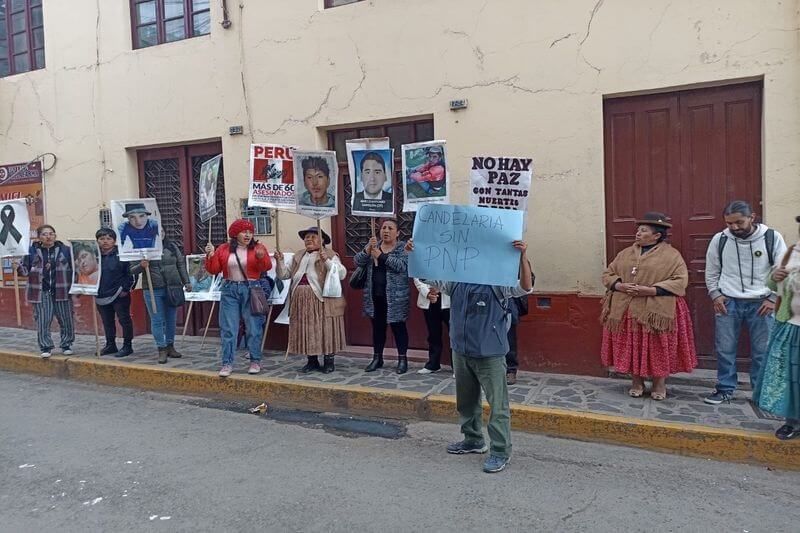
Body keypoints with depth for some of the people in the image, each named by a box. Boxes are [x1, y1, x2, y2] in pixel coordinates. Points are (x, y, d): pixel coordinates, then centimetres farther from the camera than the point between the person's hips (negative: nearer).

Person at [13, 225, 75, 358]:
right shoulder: (32, 251, 6)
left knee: (66, 320, 6)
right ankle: (46, 348, 10)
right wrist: (18, 267, -13)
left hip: (62, 291, 0)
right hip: (41, 292, 0)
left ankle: (66, 345, 20)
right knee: (42, 321, 0)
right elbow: (26, 270, 7)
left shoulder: (65, 250, 3)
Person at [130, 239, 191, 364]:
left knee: (171, 319, 10)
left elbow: (181, 264, 11)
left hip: (173, 288, 3)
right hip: (152, 290, -2)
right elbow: (132, 270, -1)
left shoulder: (172, 246, 7)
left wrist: (186, 282, 8)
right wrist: (141, 266, -22)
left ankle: (170, 346, 23)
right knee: (157, 320, -1)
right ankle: (162, 350, 5)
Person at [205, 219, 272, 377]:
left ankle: (255, 361, 17)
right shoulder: (223, 249, 5)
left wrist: (261, 257, -33)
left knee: (253, 327, 5)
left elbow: (267, 266, -14)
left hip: (251, 289, -2)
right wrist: (210, 256, -10)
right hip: (230, 290, 2)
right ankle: (227, 363, 10)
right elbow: (213, 270, 5)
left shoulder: (258, 248, -1)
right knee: (228, 329, 3)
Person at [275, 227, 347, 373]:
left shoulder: (330, 255, 1)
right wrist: (280, 261, 0)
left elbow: (341, 274, -11)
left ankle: (329, 361, 11)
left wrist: (327, 261, -22)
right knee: (306, 331, 8)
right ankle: (312, 361, 20)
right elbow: (284, 274, 17)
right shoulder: (298, 257, 19)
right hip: (301, 300, 5)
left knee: (325, 330, -1)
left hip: (322, 300, -5)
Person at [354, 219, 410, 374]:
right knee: (377, 327, 12)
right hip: (375, 296, 4)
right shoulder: (373, 246, 10)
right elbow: (358, 261, 1)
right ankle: (377, 358, 23)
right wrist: (367, 249, -17)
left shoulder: (403, 248, -2)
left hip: (395, 297, -4)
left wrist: (381, 255, -22)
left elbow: (403, 265, -19)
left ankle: (402, 359, 13)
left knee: (398, 327, 2)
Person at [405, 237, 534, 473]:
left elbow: (526, 288, -23)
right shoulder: (456, 280, 4)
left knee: (497, 404, 0)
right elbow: (429, 276, 11)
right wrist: (413, 254, -3)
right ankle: (473, 440, 38)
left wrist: (523, 257, -37)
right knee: (466, 401, 21)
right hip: (461, 351, 7)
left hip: (490, 354, -6)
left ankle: (501, 451, 11)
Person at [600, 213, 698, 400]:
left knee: (658, 349, 3)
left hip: (657, 311, -4)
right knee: (632, 347, 8)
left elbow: (680, 281, -11)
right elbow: (608, 274, 12)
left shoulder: (671, 254, -2)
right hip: (628, 310, 4)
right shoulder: (626, 253, 12)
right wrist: (620, 286, -10)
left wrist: (650, 290, -20)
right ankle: (637, 382, 23)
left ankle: (659, 384, 21)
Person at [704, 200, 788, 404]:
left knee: (762, 351, 6)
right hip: (728, 303, 1)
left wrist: (773, 298, -5)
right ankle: (725, 389, 19)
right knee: (724, 349, 6)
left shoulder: (772, 238, -5)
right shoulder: (720, 240, -1)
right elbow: (711, 271, 10)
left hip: (761, 303, -1)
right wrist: (715, 295, 0)